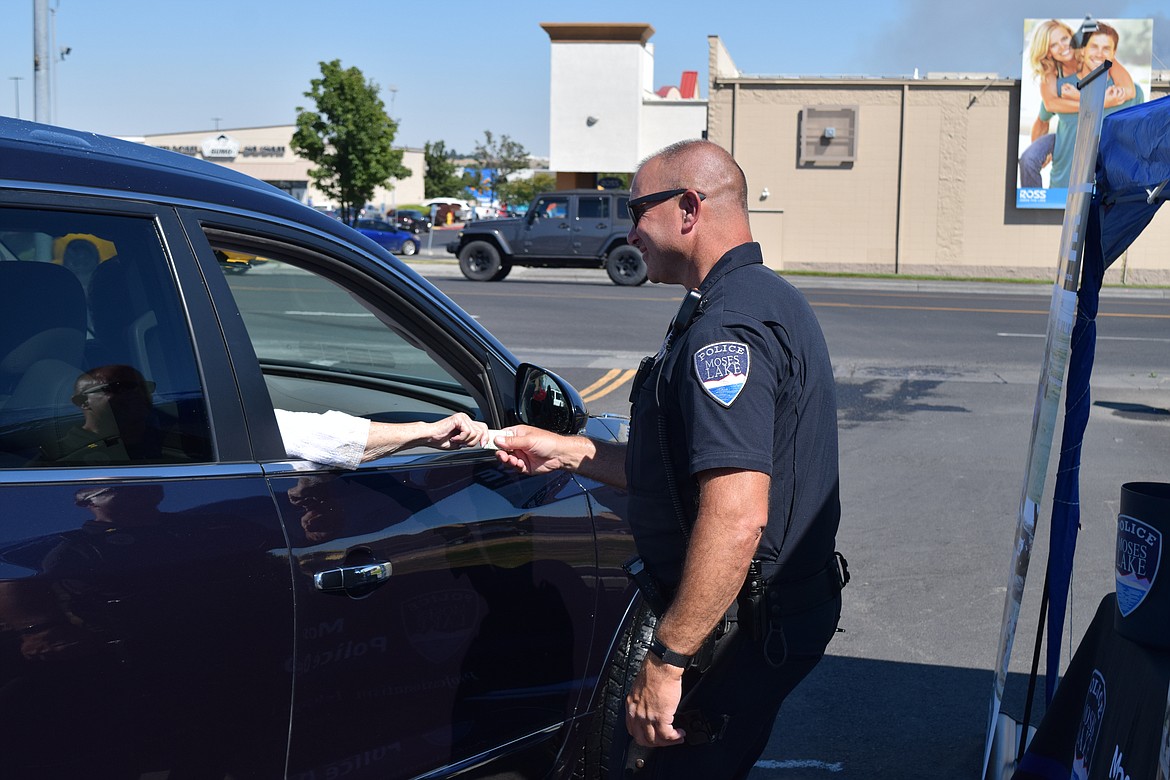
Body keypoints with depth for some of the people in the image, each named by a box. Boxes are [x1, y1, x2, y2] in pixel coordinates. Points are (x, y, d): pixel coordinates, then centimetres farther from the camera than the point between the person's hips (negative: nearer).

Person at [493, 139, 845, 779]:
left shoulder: (726, 327, -22)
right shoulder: (766, 300, 14)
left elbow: (736, 517, -32)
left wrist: (665, 661, -28)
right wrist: (565, 451, 15)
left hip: (739, 631, -11)